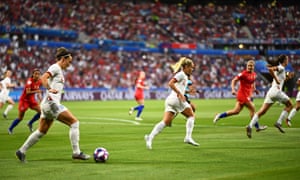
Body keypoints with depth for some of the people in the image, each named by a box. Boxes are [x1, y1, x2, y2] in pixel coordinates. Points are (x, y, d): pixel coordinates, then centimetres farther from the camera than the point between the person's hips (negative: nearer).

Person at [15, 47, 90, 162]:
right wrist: (50, 89, -32)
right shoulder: (55, 67, -7)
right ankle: (76, 152, -11)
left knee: (42, 131, 15)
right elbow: (43, 78, -21)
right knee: (74, 122, -11)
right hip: (51, 102, -10)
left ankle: (21, 151, 19)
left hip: (47, 105, 10)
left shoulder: (59, 70, 21)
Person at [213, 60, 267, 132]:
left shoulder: (254, 74, 10)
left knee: (236, 111, 8)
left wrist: (254, 89, 14)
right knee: (252, 109, -4)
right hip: (243, 94, -8)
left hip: (248, 95, 8)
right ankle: (257, 127, 8)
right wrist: (233, 89, -26)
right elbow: (234, 80, -14)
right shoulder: (243, 74, -14)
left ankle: (219, 116, 16)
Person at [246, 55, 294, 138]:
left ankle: (250, 126, -20)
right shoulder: (281, 68, -4)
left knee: (262, 111, -3)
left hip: (271, 91, 8)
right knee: (289, 105, 12)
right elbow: (270, 69, -23)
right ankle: (279, 122, 2)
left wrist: (286, 77, 25)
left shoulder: (280, 69, 22)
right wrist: (277, 80, -17)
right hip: (276, 91, -8)